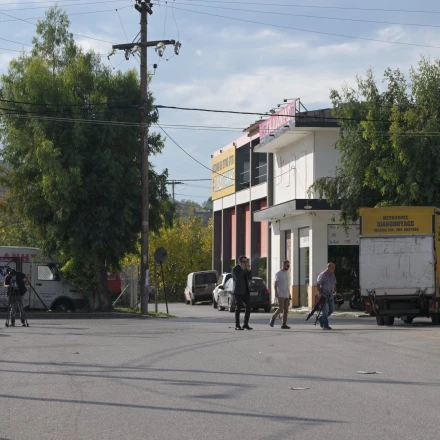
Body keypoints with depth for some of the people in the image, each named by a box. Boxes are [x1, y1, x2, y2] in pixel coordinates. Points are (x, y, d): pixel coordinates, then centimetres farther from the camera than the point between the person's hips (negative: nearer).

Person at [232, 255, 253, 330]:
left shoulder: (245, 269, 13)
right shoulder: (235, 269, -8)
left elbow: (250, 278, 7)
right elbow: (237, 278, -22)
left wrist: (248, 269, -5)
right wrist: (242, 269, -20)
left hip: (245, 291, 7)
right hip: (238, 291, -7)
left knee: (248, 307, 0)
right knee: (238, 308, -3)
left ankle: (246, 324, 7)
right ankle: (237, 325, 2)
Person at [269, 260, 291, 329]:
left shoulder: (287, 273, 15)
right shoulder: (278, 273, -6)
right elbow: (275, 284, -11)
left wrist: (289, 293, 20)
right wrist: (276, 292, -21)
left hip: (286, 295, 7)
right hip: (281, 295, -7)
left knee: (286, 310, 2)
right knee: (280, 309, -13)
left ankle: (284, 324, 3)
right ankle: (273, 318, 9)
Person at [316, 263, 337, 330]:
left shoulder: (332, 275, 9)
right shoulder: (323, 275, -12)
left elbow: (334, 284, 21)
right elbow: (318, 284, -14)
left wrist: (335, 291, 6)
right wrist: (320, 293, -21)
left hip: (330, 295, 7)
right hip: (323, 295, -7)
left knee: (331, 309, 7)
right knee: (325, 310, -7)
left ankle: (321, 319, 26)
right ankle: (325, 325, -4)